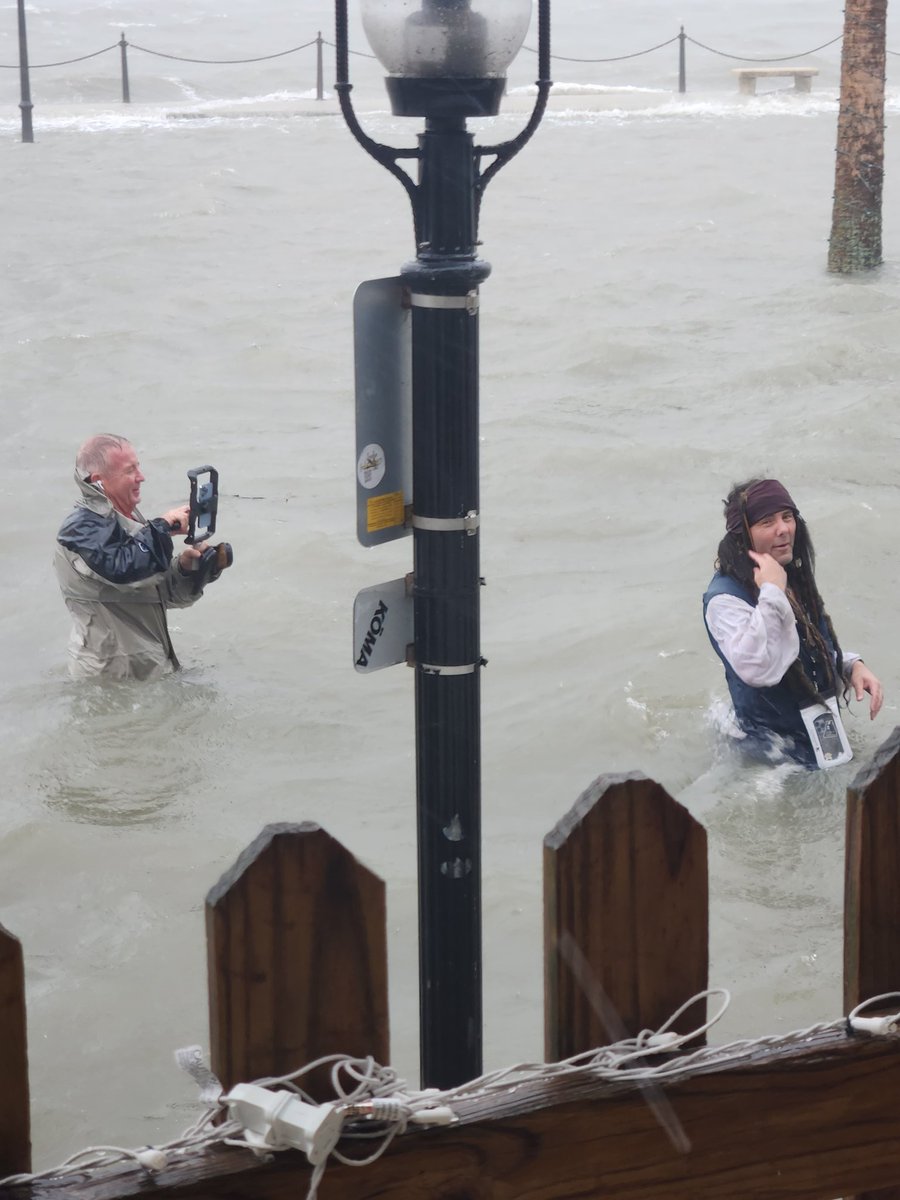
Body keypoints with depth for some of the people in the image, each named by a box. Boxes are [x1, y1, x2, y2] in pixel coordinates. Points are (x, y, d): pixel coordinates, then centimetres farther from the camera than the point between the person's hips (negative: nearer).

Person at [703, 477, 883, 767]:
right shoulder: (725, 597, -25)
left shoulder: (794, 578, 3)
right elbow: (758, 669, -42)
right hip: (779, 756, -8)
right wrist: (772, 592, -39)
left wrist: (852, 666, -1)